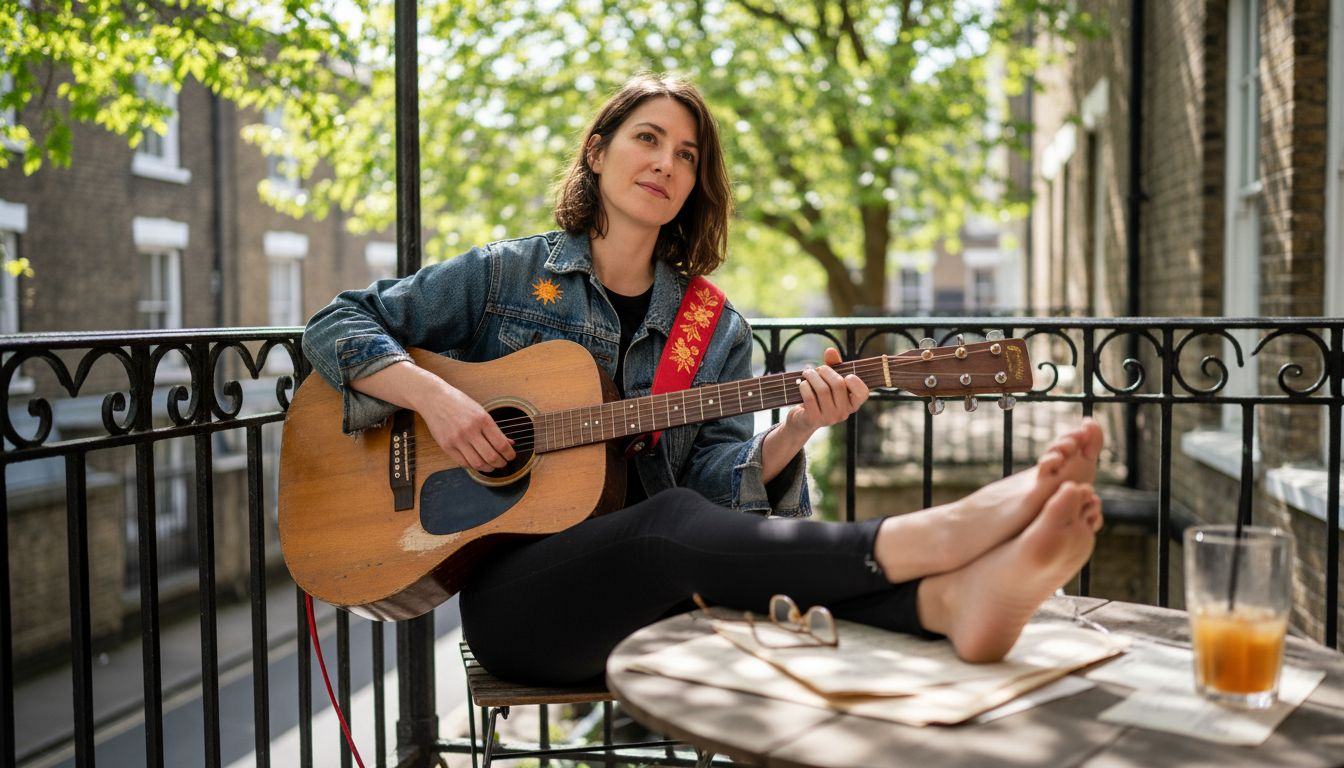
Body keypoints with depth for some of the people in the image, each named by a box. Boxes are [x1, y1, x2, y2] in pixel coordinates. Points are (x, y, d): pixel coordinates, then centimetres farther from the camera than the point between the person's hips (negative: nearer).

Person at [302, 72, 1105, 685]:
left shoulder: (718, 331, 11)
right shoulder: (505, 277, 5)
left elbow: (719, 484, 1)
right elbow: (337, 326, 5)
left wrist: (793, 430, -20)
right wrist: (433, 395, -13)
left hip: (651, 595, 3)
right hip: (510, 588, -2)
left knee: (747, 544, -32)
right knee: (673, 525, -33)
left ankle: (953, 600, -57)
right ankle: (925, 540, -49)